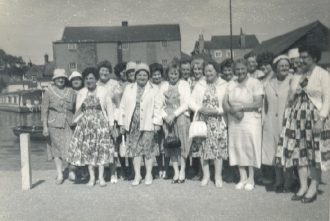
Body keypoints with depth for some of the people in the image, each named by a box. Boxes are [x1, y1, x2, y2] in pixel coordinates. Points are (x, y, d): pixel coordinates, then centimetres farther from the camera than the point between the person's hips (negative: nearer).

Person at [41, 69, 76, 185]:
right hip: (54, 123, -1)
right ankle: (59, 174, 13)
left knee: (70, 147, -4)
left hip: (69, 123, 1)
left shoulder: (71, 92, 8)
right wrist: (45, 126, -6)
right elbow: (44, 110, 0)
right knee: (56, 148, 3)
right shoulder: (49, 91, 2)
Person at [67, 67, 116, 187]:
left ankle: (101, 177, 8)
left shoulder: (104, 91, 1)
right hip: (85, 124, 2)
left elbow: (110, 108, 1)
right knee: (87, 150, 3)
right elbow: (78, 110, 13)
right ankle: (92, 177, 12)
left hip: (101, 123, -2)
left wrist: (111, 123, -3)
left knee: (101, 149, -2)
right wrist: (77, 122, 7)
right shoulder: (81, 93, 8)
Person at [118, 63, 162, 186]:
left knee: (148, 149, 1)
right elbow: (123, 106, 11)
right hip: (133, 124, 2)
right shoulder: (129, 88, 13)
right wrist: (122, 123, 6)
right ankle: (137, 175, 12)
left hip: (147, 124, -2)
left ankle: (149, 174, 15)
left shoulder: (154, 89, 6)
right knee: (135, 149, 3)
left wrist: (157, 122, -7)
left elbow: (157, 107, 1)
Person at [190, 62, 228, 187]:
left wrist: (216, 111, -17)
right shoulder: (199, 85, 9)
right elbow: (192, 102, 6)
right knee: (203, 148, 4)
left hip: (218, 121, -2)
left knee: (218, 148, -1)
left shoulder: (224, 85, 1)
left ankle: (218, 177, 12)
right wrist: (200, 109, -11)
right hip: (202, 121, 2)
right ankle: (206, 176, 19)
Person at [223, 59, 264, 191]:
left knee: (250, 148, -1)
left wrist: (241, 107, -17)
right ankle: (242, 177, 18)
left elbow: (258, 103, -13)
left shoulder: (255, 83, -4)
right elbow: (225, 103, 5)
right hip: (234, 122, 4)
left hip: (251, 121, -4)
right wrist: (233, 111, -14)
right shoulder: (231, 84, 10)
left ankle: (251, 178, 13)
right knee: (237, 148, 6)